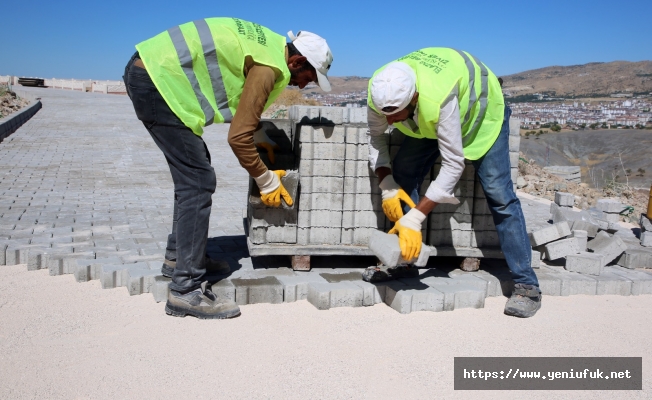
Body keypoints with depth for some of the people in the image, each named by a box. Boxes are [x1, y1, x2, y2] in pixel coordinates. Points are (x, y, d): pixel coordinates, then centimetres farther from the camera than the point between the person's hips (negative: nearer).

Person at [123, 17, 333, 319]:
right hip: (158, 79, -11)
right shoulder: (271, 67, -14)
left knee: (192, 172, 16)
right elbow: (238, 136, -14)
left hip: (150, 69, 11)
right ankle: (186, 290, -9)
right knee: (198, 181, -11)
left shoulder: (267, 45, 14)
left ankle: (178, 257, 26)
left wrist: (258, 137, 15)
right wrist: (266, 181, -1)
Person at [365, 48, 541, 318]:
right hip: (427, 118, 6)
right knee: (401, 178, -9)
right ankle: (403, 263, 3)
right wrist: (387, 185, -24)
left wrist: (414, 218, -42)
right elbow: (375, 136, -11)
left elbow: (453, 165, -41)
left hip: (481, 109, -5)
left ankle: (526, 285, -7)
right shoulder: (381, 92, -30)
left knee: (498, 195, -13)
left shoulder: (439, 99, -46)